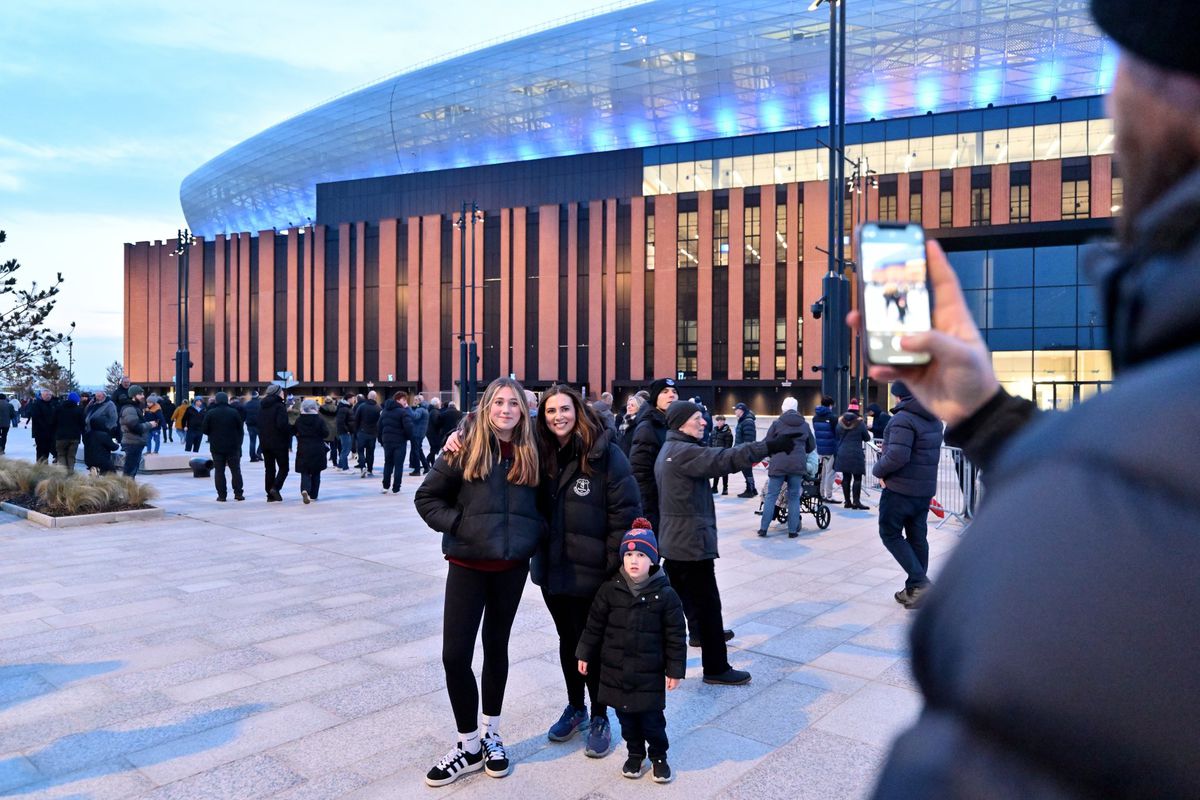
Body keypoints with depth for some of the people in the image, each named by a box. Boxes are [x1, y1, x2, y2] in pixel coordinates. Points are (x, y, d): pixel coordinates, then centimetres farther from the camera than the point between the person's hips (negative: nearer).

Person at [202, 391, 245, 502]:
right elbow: (240, 429, 1)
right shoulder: (234, 412, -3)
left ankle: (222, 495, 2)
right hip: (233, 447, 1)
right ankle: (238, 493, 7)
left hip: (216, 447, -1)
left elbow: (204, 429, -2)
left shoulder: (210, 413, -6)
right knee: (236, 470, 9)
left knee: (219, 471, 5)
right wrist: (238, 444, 12)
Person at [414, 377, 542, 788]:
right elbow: (427, 497, 0)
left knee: (496, 646, 15)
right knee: (455, 654, -4)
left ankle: (491, 735, 31)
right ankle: (469, 745, 15)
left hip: (512, 566, 2)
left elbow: (542, 503, 15)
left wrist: (535, 530, -2)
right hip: (467, 565, -2)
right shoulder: (465, 450, -4)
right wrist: (456, 523, -13)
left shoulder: (531, 454, 2)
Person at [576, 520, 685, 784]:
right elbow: (594, 625, 3)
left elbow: (675, 636, -6)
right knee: (626, 717, 15)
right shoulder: (609, 590, -7)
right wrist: (585, 655, 6)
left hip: (649, 673, -2)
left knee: (652, 719, 7)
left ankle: (659, 756, 31)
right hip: (616, 671, 2)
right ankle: (635, 754, 35)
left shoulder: (665, 594, -12)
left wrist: (675, 670, -5)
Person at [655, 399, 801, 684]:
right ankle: (716, 668, 6)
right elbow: (723, 459, -30)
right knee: (708, 604, -2)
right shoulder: (683, 452, -19)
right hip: (692, 542, -10)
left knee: (683, 596, 20)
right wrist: (769, 446, -34)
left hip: (673, 541, 10)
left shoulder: (669, 451, 15)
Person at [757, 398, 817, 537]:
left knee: (771, 496, 4)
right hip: (798, 465, 2)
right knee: (794, 497, 8)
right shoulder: (804, 425, 11)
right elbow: (812, 446, 21)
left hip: (778, 464, -2)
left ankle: (763, 528, 3)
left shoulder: (777, 423, 1)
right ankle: (793, 530, 8)